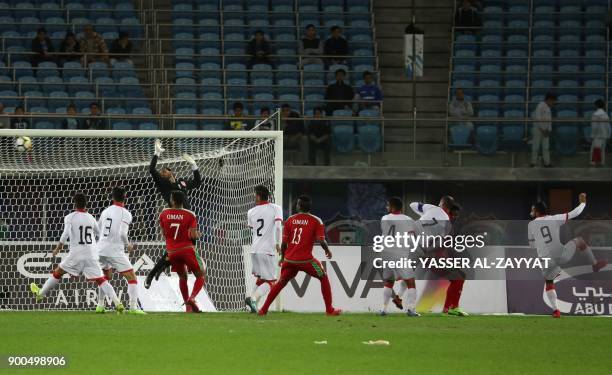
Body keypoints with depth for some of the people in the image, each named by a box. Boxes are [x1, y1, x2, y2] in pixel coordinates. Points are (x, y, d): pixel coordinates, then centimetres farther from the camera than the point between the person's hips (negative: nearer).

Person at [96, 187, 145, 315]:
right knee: (132, 278, -1)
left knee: (106, 277, 28)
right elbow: (122, 233, -18)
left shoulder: (105, 211, 9)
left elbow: (97, 229, 16)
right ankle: (133, 307, -11)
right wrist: (128, 245, 0)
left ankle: (100, 305, 27)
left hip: (101, 248, 6)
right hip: (115, 250, -6)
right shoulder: (125, 214, -8)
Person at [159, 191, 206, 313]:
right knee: (200, 276, 7)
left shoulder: (164, 214, 2)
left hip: (172, 251, 3)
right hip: (187, 250, -3)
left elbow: (163, 233, 10)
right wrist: (197, 234, 10)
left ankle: (187, 306, 14)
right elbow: (193, 236, -12)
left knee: (182, 277, 21)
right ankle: (192, 298, -17)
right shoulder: (190, 215, -6)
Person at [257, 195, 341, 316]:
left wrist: (282, 257, 20)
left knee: (281, 282, 18)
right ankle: (330, 310, 12)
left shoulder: (290, 220, 6)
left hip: (289, 259, 3)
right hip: (305, 260, -3)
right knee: (324, 278, 15)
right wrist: (328, 251, 10)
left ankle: (264, 309, 14)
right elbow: (321, 241, -10)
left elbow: (284, 242, 6)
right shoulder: (316, 221, -1)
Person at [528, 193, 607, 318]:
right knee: (580, 241, 22)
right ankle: (595, 264, 28)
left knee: (548, 283, 24)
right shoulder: (555, 219, 1)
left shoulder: (531, 225, 5)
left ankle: (555, 310, 11)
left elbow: (532, 245, 15)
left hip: (546, 261, 1)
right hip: (561, 256, -1)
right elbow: (574, 214, 8)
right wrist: (583, 202, 25)